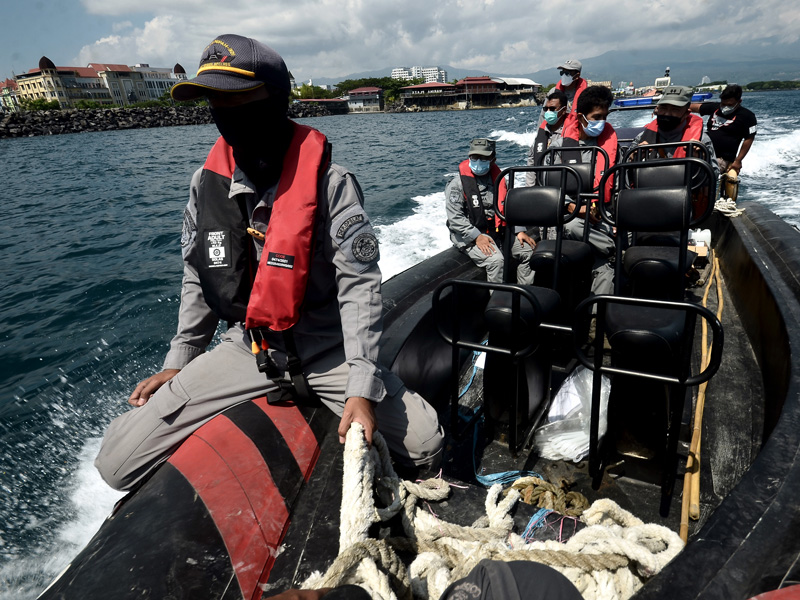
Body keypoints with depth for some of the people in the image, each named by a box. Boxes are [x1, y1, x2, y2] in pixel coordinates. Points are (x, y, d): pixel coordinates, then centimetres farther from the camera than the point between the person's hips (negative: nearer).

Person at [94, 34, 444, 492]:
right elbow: (199, 281, 11)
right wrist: (178, 363, 13)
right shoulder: (207, 184, 1)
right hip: (246, 348, 4)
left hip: (327, 349, -3)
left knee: (426, 443, -16)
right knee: (118, 461, -5)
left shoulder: (331, 184, -14)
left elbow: (360, 285, -16)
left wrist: (362, 387, -22)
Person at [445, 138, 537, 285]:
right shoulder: (458, 183, -8)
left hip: (496, 232, 6)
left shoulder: (497, 179, 11)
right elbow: (455, 217, -14)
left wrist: (519, 231, 2)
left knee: (527, 250, -5)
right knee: (496, 259, -29)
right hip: (468, 236, -6)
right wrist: (476, 237, -22)